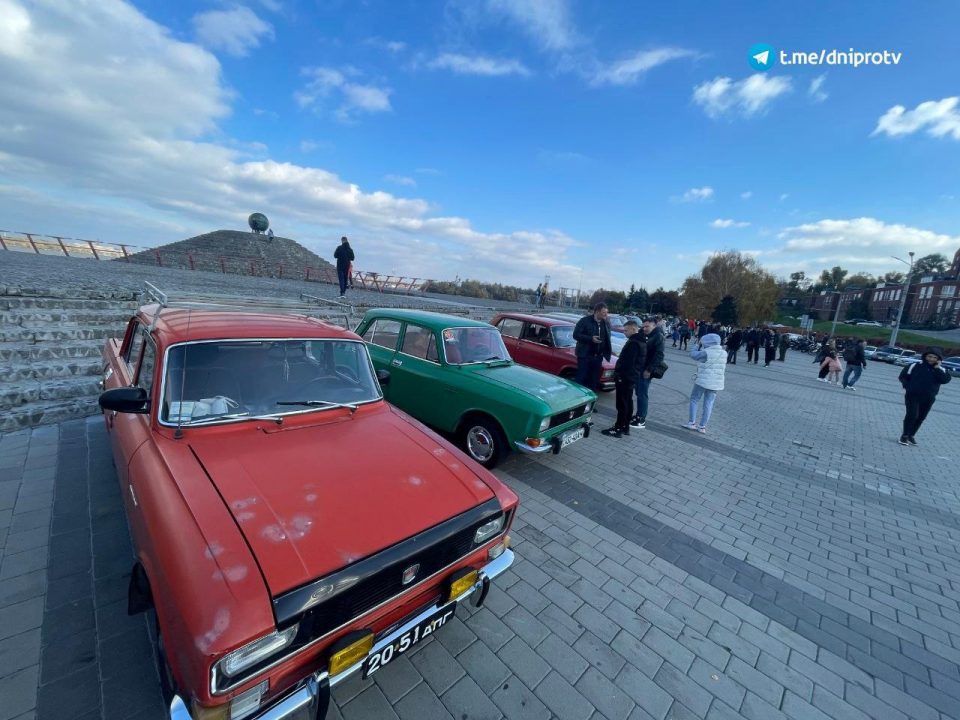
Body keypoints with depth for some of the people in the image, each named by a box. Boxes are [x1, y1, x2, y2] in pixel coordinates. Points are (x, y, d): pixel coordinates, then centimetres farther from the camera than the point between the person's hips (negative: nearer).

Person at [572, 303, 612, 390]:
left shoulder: (606, 324, 9)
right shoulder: (585, 320, -8)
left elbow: (607, 339, 19)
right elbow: (576, 334, -12)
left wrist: (609, 350, 4)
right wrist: (591, 338, -21)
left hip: (598, 357, 5)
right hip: (585, 356, -5)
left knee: (594, 381, 11)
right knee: (580, 379, -1)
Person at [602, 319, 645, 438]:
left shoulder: (633, 343, -20)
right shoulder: (640, 342, 13)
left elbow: (626, 362, -25)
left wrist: (618, 375, -19)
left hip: (625, 378, -11)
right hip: (632, 377, 11)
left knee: (622, 404, -6)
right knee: (628, 403, 15)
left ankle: (618, 429, 0)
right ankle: (625, 427, 23)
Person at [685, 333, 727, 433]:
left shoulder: (706, 352, -16)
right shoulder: (724, 353, 4)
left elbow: (693, 354, -2)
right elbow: (724, 369, 16)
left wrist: (699, 346, 9)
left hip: (702, 381, -5)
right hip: (716, 383, 5)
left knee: (694, 399, 11)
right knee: (708, 404, 8)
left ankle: (692, 423, 10)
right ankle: (702, 426, 13)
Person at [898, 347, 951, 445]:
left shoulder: (941, 370, 5)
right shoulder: (916, 366, -3)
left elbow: (945, 380, -13)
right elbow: (903, 376, 3)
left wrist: (937, 368, -14)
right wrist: (908, 387, -8)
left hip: (928, 399, 4)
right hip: (913, 396, -4)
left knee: (921, 417, 10)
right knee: (912, 415, -13)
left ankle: (911, 435, 22)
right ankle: (905, 436, -5)